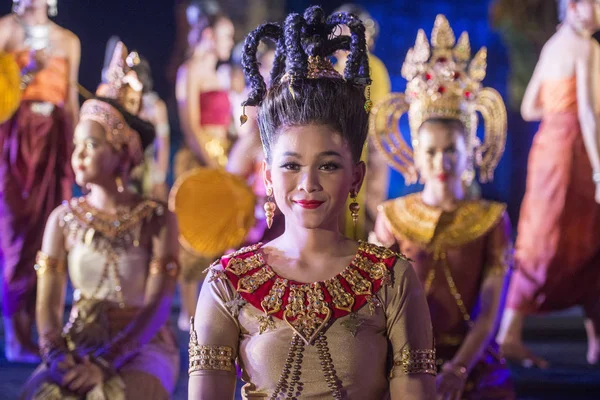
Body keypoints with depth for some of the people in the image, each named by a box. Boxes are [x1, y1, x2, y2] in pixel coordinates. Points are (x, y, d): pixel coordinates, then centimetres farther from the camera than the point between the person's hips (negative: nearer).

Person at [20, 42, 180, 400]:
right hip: (78, 344, 2)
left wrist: (105, 363, -24)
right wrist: (56, 355, -20)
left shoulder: (158, 220, -2)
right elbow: (49, 302, 1)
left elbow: (158, 306, -10)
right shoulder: (63, 218, 7)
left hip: (141, 346, -2)